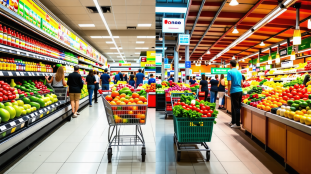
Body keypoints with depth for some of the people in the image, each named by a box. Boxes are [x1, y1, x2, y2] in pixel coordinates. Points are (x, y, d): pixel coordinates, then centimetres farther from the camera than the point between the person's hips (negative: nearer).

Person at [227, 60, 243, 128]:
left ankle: (237, 124, 2)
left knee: (236, 108, -3)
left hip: (234, 91, -7)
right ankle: (233, 121, 25)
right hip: (240, 91, 7)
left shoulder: (230, 72, -8)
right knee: (234, 107, 15)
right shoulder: (239, 72, 12)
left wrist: (228, 92, -5)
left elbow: (229, 83, -14)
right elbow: (241, 83, 14)